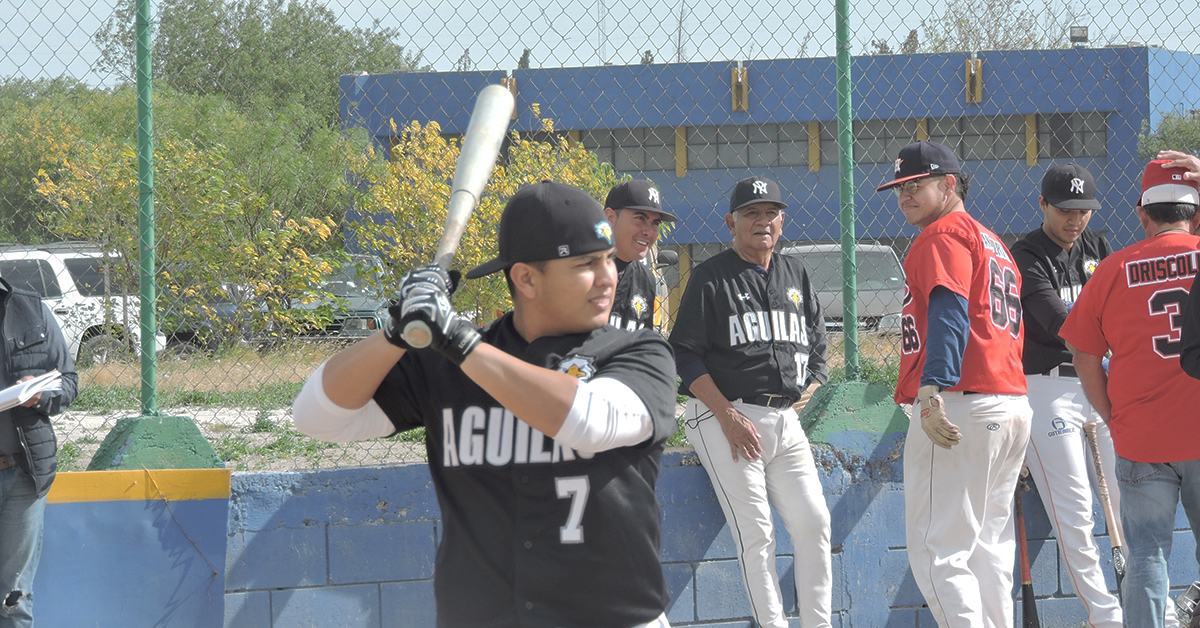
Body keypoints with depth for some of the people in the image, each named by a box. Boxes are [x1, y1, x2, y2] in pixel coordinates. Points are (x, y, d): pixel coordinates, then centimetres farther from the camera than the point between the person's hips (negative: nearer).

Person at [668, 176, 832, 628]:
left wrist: (807, 397, 6)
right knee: (755, 532, -10)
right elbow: (685, 354, -7)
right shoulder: (711, 277, -2)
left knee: (814, 523, -1)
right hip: (726, 417, -6)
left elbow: (816, 347, 23)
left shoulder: (795, 276, 17)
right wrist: (728, 415, -15)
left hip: (786, 420, 6)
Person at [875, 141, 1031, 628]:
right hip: (1012, 403, 10)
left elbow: (949, 314, -20)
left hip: (960, 404, -10)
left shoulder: (944, 235, -4)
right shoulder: (993, 243, 27)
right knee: (987, 547, 16)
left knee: (937, 552, -13)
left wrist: (932, 393, -32)